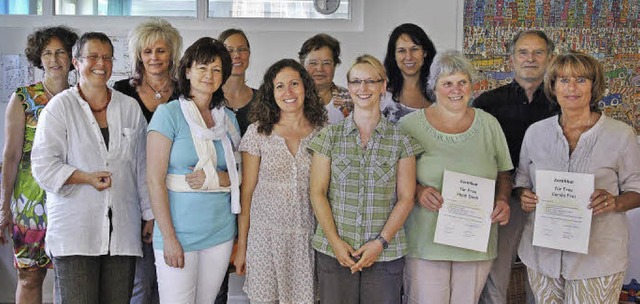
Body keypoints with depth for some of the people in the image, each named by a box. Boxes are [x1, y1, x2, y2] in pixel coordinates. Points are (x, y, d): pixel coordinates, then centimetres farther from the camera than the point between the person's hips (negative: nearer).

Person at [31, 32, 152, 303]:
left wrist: (150, 216, 15)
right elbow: (43, 165, -3)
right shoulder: (60, 106, 3)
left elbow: (141, 167, 16)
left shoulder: (130, 108, 13)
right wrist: (85, 177, -16)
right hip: (74, 231, -3)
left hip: (123, 234, 3)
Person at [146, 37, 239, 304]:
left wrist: (214, 177, -8)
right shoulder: (169, 114, -6)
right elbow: (155, 180, -10)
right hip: (178, 233, -5)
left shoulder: (228, 118, 10)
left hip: (220, 231, 5)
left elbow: (238, 174, 14)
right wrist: (169, 237, -15)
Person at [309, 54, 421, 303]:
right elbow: (317, 193, 1)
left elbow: (406, 198, 1)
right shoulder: (329, 136, 3)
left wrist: (381, 242, -9)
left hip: (385, 253, 0)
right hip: (333, 252, 0)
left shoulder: (401, 141, 3)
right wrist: (336, 242, -7)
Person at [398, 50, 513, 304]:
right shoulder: (410, 125, -1)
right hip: (426, 241, -3)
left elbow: (503, 174, 16)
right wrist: (417, 191, -16)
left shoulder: (489, 124, 8)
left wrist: (502, 201, -3)